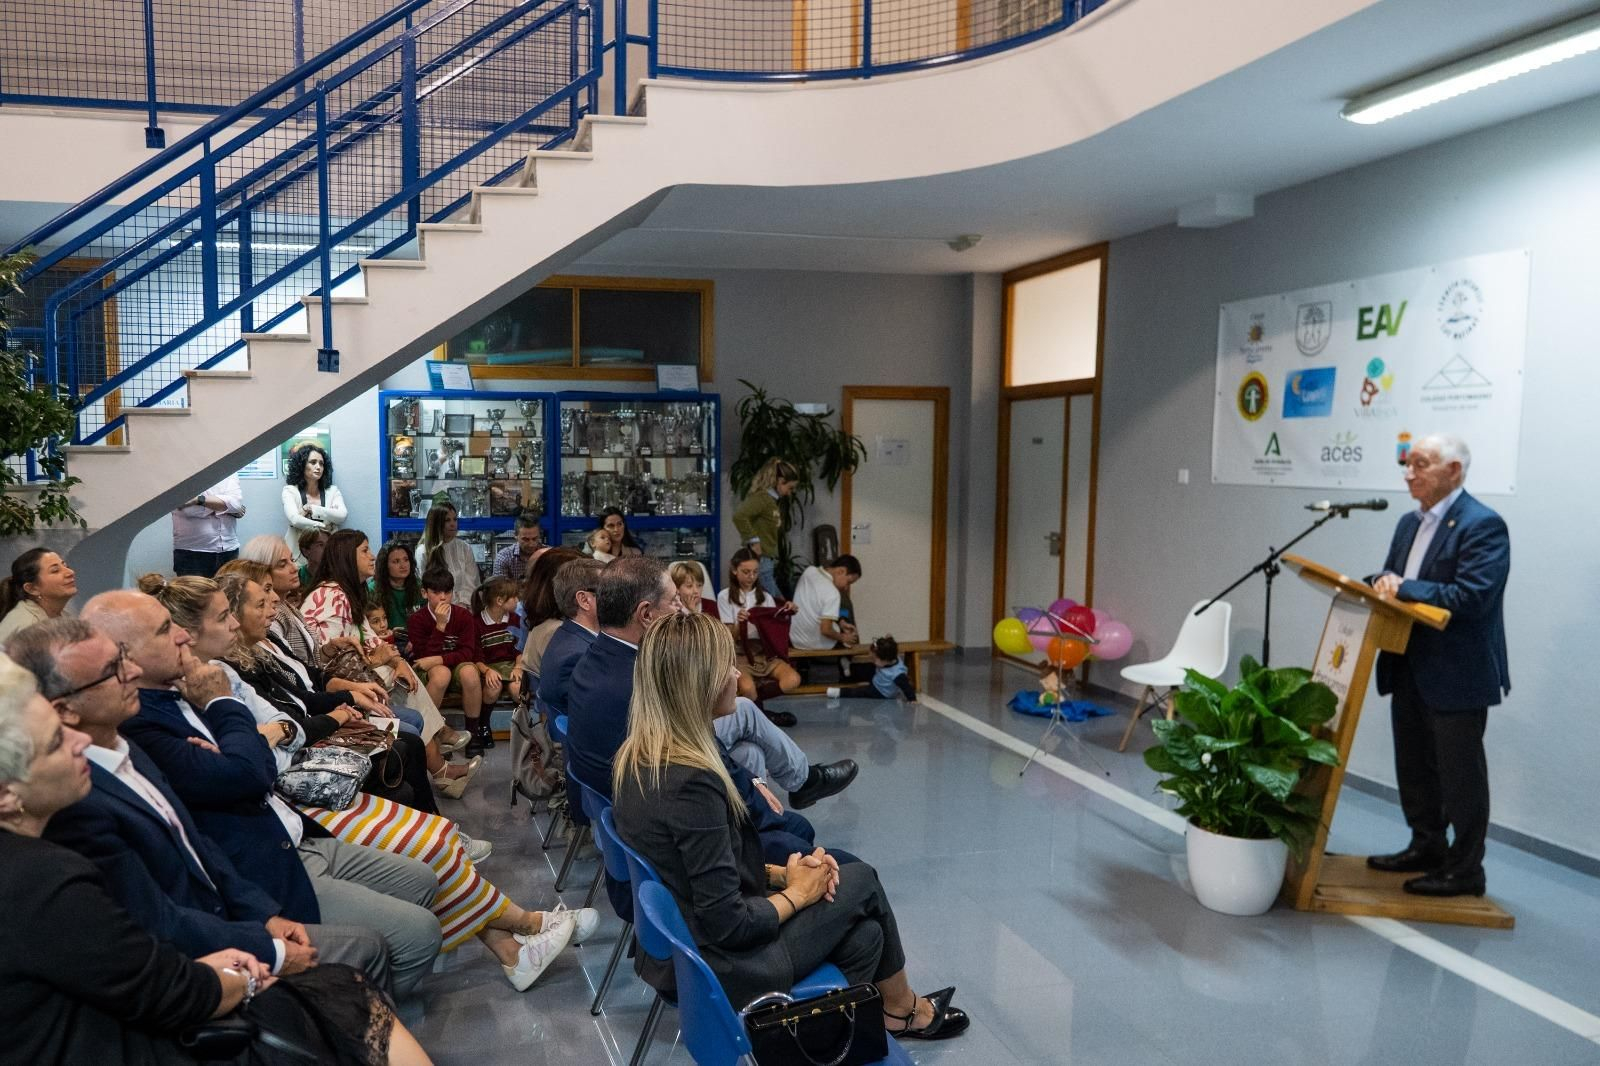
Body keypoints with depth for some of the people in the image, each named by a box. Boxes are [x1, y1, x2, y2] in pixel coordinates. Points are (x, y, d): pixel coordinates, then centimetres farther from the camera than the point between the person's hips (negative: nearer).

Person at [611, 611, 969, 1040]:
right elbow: (729, 925, -24)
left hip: (672, 949, 8)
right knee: (861, 881, 8)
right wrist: (797, 892, -7)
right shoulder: (691, 784, -29)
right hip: (717, 966, -8)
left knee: (864, 935, 11)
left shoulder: (637, 758, -1)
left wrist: (781, 873, 1)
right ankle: (902, 1009, 30)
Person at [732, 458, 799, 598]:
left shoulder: (774, 499, 15)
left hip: (769, 560, 10)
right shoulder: (761, 497, -14)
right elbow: (739, 516, -28)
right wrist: (753, 540, -19)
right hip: (760, 560, -10)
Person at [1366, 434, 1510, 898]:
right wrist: (1384, 584, -7)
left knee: (1459, 772, 4)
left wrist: (1405, 588, -23)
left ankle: (1465, 869, 16)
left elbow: (1472, 597, -25)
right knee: (1414, 766, 18)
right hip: (1409, 668, 9)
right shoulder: (1410, 523, 12)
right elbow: (1393, 579, 16)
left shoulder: (1483, 525, -15)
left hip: (1457, 674, -8)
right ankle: (1426, 847, 34)